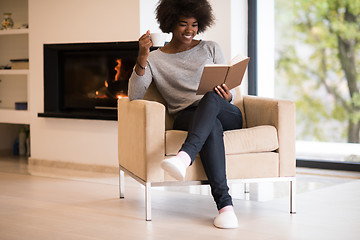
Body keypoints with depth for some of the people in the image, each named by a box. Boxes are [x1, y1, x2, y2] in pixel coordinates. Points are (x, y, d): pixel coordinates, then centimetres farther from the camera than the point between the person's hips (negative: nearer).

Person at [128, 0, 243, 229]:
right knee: (213, 126, -38)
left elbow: (230, 92, 16)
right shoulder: (155, 60, 12)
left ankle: (184, 157, -57)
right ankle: (225, 204, -46)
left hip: (226, 114, 2)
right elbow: (134, 96, -2)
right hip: (187, 118, -1)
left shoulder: (211, 49, 18)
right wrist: (142, 58, -15)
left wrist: (227, 95, -10)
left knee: (211, 98, -35)